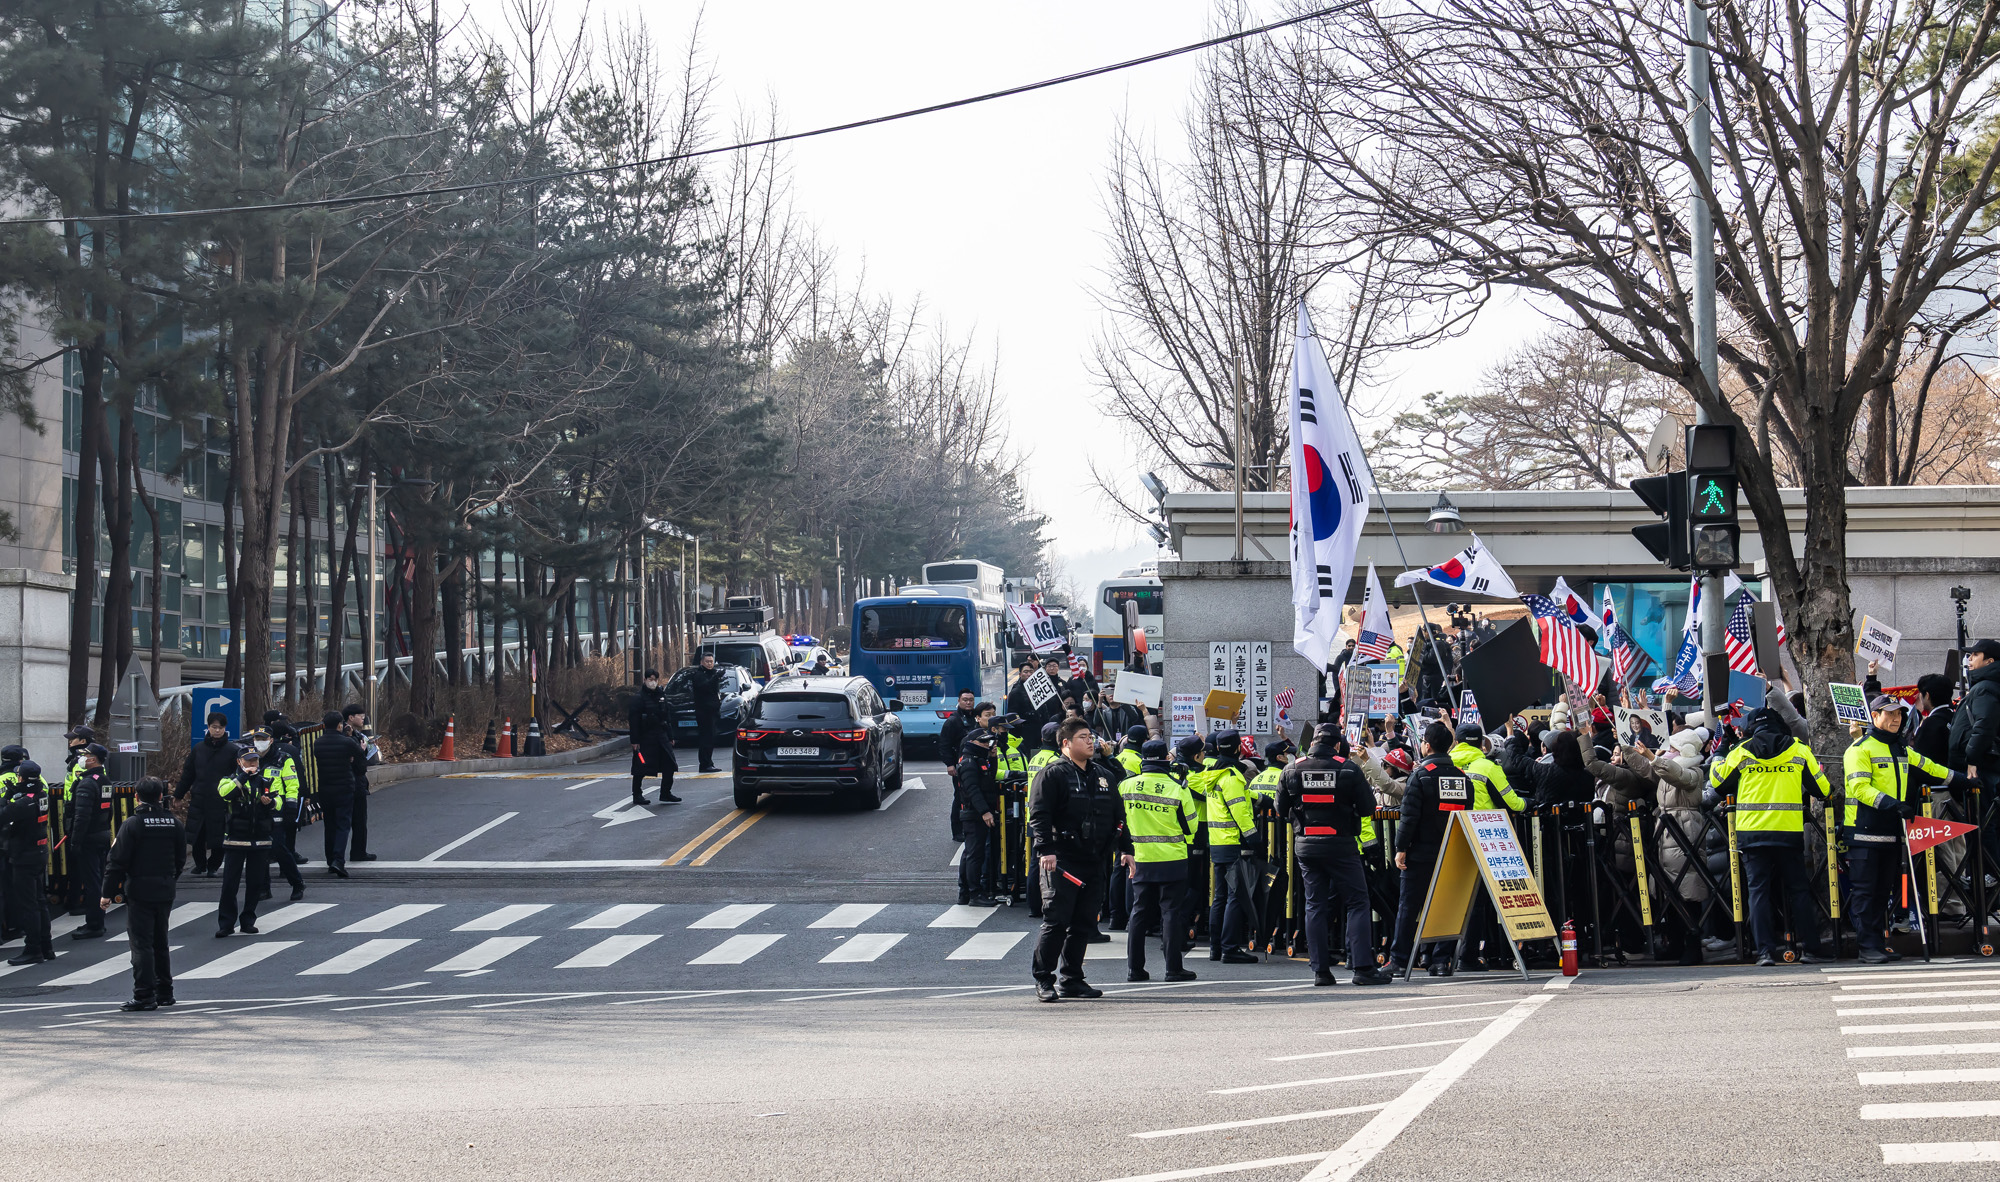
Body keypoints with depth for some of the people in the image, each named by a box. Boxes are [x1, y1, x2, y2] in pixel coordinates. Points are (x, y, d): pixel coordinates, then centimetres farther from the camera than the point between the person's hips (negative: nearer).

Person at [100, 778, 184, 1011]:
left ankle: (144, 996, -8)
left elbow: (117, 861, -12)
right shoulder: (174, 823, 4)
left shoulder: (132, 824, -12)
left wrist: (107, 892, -6)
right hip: (165, 892, 5)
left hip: (139, 891, -5)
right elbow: (181, 859, 12)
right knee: (160, 942, 17)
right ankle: (164, 992, 23)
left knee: (141, 944, -4)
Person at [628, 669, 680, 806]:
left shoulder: (662, 695, 10)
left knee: (669, 765, 1)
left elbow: (668, 717, 16)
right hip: (645, 737, -6)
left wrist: (670, 737, 13)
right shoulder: (638, 697, -9)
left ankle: (665, 794, 9)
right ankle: (637, 795, 13)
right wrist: (635, 741, -16)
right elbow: (634, 720, -11)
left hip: (661, 736, 6)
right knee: (641, 769, 0)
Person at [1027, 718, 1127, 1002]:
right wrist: (1045, 849, -20)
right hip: (1061, 861, -6)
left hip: (1094, 861, 6)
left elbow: (1118, 816, 23)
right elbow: (1038, 815, -10)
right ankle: (1044, 980, -3)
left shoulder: (1105, 775, 18)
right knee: (1056, 921, -9)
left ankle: (1070, 980, 15)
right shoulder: (1052, 774, -3)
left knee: (1083, 924, 7)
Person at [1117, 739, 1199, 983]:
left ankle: (1134, 968, 9)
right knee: (1171, 912, 2)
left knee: (1140, 913, 10)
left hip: (1139, 860, 3)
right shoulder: (1177, 789, -10)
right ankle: (1174, 968, 1)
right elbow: (1191, 826, 0)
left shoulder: (1125, 786, -2)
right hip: (1172, 861, -3)